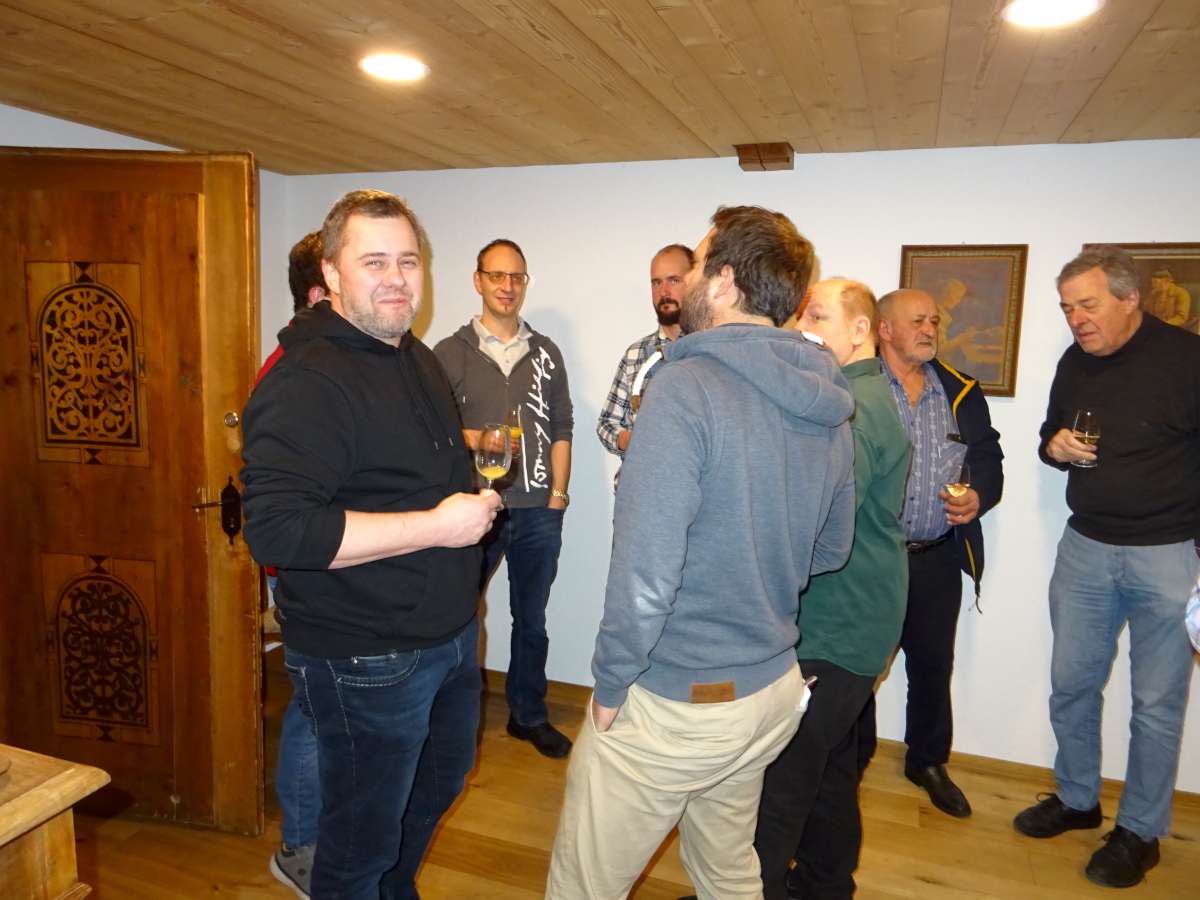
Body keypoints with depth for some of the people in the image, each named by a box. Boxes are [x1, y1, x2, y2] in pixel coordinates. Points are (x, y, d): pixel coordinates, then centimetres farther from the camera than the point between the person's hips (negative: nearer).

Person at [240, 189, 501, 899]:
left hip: (450, 630, 10)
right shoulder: (304, 382, -22)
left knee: (443, 779, 29)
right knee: (364, 838, 12)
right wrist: (436, 526, -30)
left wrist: (468, 445, 7)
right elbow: (277, 529, -31)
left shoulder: (417, 357, 8)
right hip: (366, 661, -9)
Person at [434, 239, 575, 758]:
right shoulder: (450, 353, 2)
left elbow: (561, 429, 9)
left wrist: (558, 495, 1)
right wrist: (472, 440, -17)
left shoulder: (546, 354, 10)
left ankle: (528, 715, 30)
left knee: (531, 621, 13)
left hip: (538, 512, 2)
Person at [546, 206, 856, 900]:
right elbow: (831, 550, 13)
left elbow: (645, 571, -25)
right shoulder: (828, 408, 1)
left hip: (674, 705, -7)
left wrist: (611, 684, -12)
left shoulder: (689, 387, -22)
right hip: (775, 689, 7)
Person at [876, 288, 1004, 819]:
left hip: (939, 557, 4)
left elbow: (988, 457, 13)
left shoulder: (962, 392, 11)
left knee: (933, 664, 16)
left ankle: (928, 761, 37)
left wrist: (979, 496, -6)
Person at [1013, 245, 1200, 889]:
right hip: (1085, 547, 5)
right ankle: (1077, 799, 32)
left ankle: (1140, 830, 24)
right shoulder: (1074, 364, 7)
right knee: (1071, 684, 13)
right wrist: (1055, 446, -4)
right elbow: (1049, 434, 20)